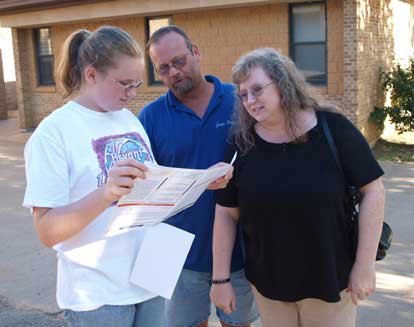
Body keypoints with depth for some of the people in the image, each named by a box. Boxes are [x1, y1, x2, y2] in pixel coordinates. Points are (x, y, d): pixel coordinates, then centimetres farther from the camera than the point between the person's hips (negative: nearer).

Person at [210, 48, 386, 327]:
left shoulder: (333, 129, -12)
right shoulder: (242, 144, -7)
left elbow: (373, 190, -9)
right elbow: (226, 213, -3)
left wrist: (365, 264, -10)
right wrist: (221, 279, -1)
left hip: (330, 279, -1)